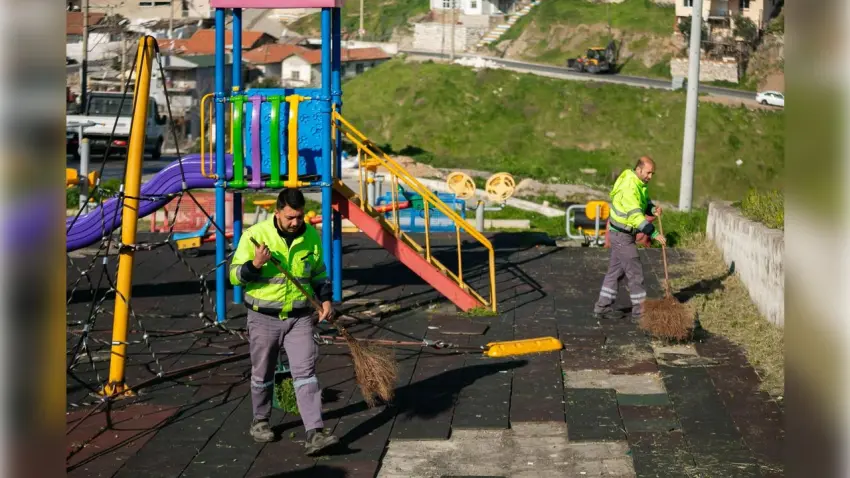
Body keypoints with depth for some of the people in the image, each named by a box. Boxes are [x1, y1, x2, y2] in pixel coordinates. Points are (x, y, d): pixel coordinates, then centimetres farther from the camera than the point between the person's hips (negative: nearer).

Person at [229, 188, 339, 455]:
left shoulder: (311, 236, 1)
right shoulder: (255, 234, -11)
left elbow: (318, 273, 17)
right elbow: (235, 275, -7)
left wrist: (325, 299, 3)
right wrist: (255, 264, -26)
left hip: (299, 318, 2)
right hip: (264, 318, -1)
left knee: (305, 372, -8)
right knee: (262, 374, 12)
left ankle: (314, 433, -12)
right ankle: (260, 422, 35)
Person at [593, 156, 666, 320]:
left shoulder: (640, 184, 5)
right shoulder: (629, 188, -27)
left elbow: (644, 203, 11)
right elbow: (635, 216, -33)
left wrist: (653, 209, -12)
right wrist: (654, 234, -35)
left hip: (621, 234, 10)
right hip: (621, 235, -10)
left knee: (615, 271, 14)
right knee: (635, 271, -2)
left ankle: (602, 308, 19)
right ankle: (639, 310, 7)